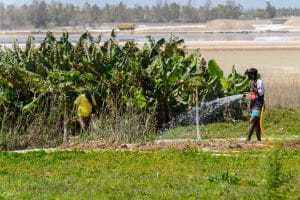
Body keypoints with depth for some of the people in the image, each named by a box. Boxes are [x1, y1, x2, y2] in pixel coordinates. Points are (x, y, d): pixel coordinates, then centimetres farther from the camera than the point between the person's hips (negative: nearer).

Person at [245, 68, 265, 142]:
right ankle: (259, 139, 12)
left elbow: (260, 93, -16)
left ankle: (248, 138, -25)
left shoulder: (259, 82, -9)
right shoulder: (252, 82, 18)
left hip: (258, 105, -9)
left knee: (252, 121, -18)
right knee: (256, 123, 9)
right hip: (253, 105, 9)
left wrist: (253, 87, -20)